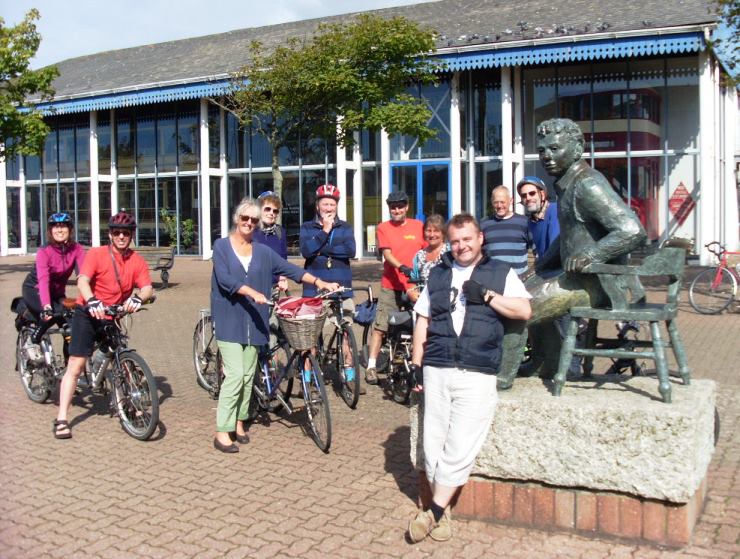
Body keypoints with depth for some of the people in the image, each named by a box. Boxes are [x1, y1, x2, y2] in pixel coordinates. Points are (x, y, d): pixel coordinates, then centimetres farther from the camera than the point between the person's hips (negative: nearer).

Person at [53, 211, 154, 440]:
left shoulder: (137, 262, -3)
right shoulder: (96, 254, -12)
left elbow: (147, 287, -16)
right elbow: (82, 281, -25)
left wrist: (138, 298, -39)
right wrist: (92, 301, -45)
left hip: (113, 317, 4)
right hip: (88, 314, -3)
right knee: (76, 365, -9)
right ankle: (61, 420, -7)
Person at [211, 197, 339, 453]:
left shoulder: (262, 251, 9)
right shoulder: (222, 246, -1)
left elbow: (289, 269, 3)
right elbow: (224, 279, -15)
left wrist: (320, 282, -7)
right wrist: (253, 293, -26)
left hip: (252, 321, 4)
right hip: (229, 320, -4)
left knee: (248, 375, 9)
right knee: (235, 374, -11)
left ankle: (238, 422, 24)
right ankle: (222, 432, -5)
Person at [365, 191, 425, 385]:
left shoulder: (418, 226, 7)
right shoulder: (383, 228, 2)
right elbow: (387, 254, -10)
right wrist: (402, 267, -27)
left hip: (414, 285, 2)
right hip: (391, 286, -1)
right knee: (380, 326, -5)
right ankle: (371, 366, -1)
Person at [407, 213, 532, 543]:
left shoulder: (502, 273, 11)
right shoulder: (437, 274, 19)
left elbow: (524, 311, 0)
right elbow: (422, 321, 18)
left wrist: (487, 295, -10)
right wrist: (416, 365, 10)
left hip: (477, 375, -3)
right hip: (436, 370, 3)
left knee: (460, 448, -8)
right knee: (433, 445, 1)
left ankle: (434, 512, 2)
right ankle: (443, 511, 14)